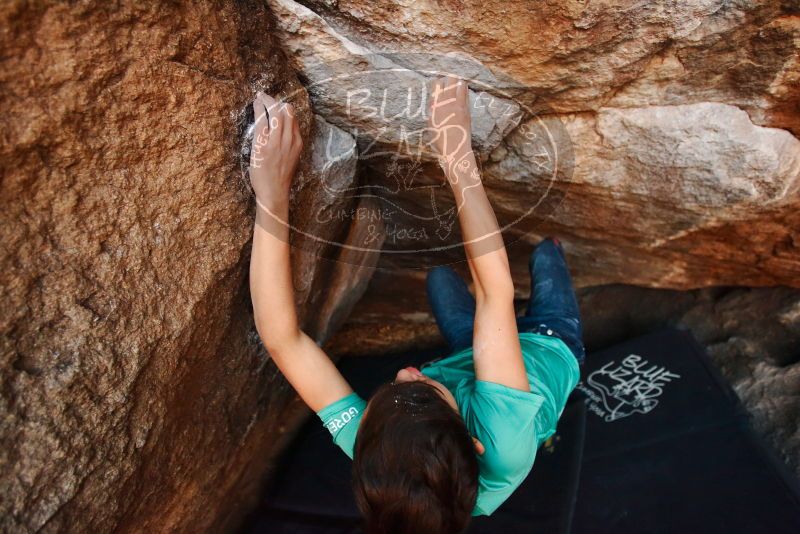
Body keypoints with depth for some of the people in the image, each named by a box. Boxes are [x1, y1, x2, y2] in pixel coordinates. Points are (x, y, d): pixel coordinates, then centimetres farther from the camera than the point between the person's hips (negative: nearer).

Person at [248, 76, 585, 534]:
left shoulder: (371, 453, -43)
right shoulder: (504, 443, -50)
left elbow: (282, 338, -48)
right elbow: (496, 289, -50)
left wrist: (273, 193, -53)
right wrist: (458, 159, -51)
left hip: (469, 359, 2)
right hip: (551, 349, -1)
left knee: (440, 277, 20)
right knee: (547, 251, 16)